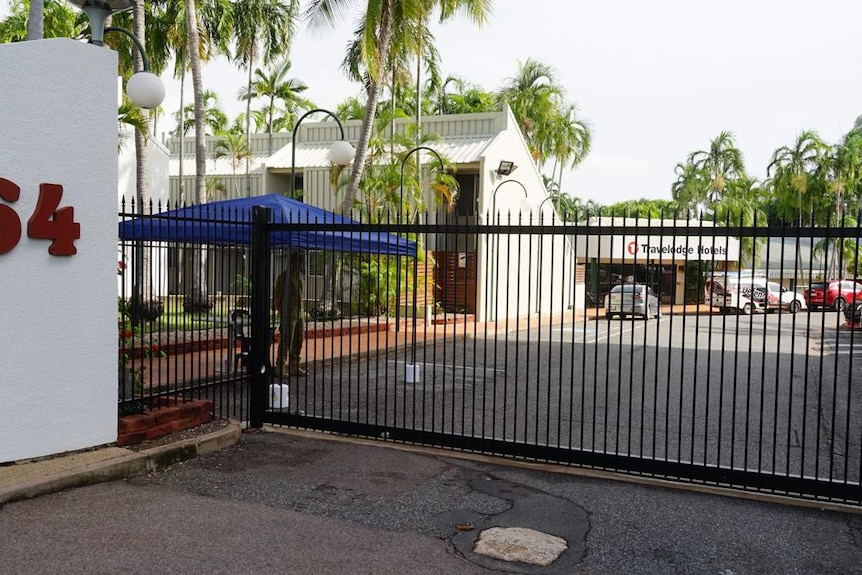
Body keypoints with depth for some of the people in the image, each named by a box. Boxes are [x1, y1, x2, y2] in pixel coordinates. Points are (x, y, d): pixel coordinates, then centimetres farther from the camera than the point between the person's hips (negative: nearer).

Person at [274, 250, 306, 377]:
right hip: (288, 313, -7)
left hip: (300, 313, 7)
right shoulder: (284, 277, -8)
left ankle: (294, 366, 19)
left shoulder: (302, 276, 14)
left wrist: (302, 311, 16)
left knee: (299, 340, 10)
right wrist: (280, 313, -13)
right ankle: (280, 368, -3)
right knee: (286, 341, -8)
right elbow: (278, 297, -8)